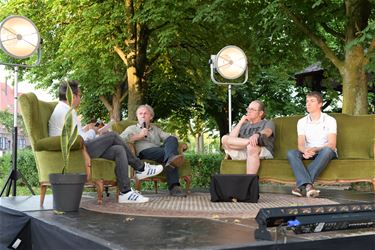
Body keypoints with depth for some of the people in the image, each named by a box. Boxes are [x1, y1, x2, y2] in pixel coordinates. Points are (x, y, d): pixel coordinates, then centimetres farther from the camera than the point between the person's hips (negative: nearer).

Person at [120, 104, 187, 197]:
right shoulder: (132, 129, 24)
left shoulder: (156, 129, 36)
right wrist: (139, 136, -1)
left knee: (172, 139, -29)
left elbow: (168, 137, 20)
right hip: (144, 152, -3)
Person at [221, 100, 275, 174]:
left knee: (252, 147, -40)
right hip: (242, 153, 3)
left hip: (263, 152, -3)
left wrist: (257, 135, -34)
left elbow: (267, 131, -11)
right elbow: (231, 138, 11)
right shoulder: (244, 125, 28)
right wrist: (241, 122, 9)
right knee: (225, 139, -18)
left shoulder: (268, 123, 17)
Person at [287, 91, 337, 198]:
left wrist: (314, 149, -31)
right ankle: (308, 185, -47)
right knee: (291, 153, -27)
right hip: (308, 153, 3)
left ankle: (301, 184, -42)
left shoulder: (330, 120, -3)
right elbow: (301, 144, -4)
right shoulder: (302, 121, 6)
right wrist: (305, 151, -29)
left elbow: (332, 145, -13)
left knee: (327, 150, -38)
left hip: (324, 152, -2)